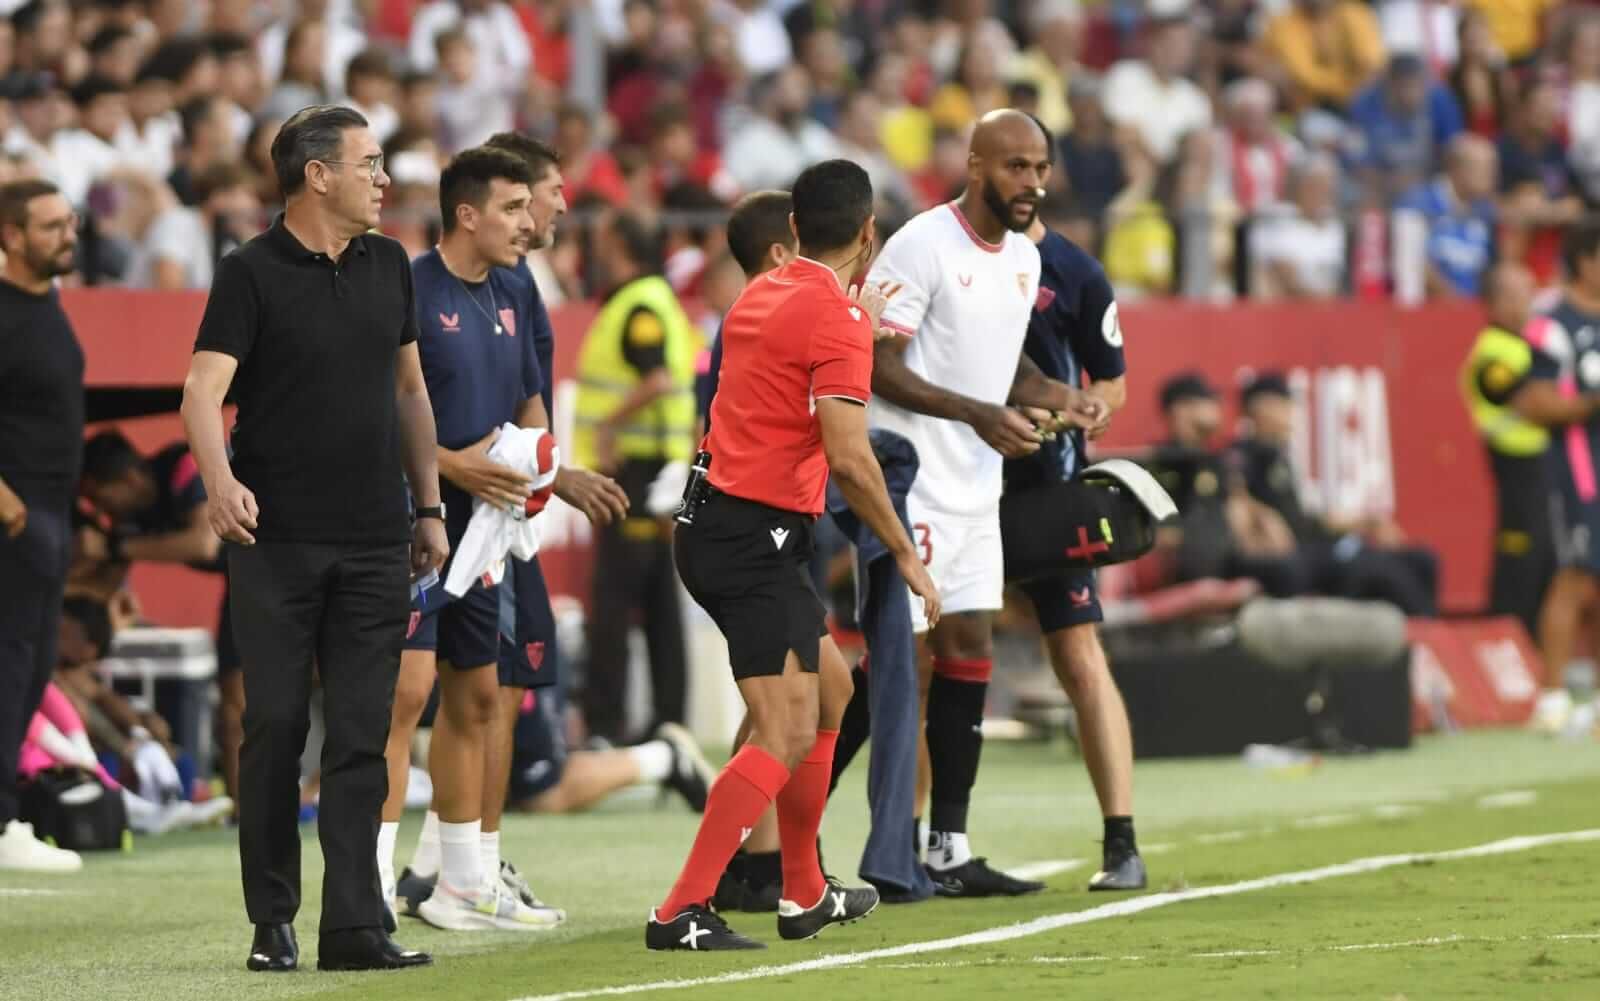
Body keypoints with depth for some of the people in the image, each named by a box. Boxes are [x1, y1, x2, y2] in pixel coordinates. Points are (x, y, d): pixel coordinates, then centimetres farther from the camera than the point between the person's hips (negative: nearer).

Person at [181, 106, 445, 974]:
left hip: (374, 545, 4)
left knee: (361, 738, 0)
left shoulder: (387, 266, 11)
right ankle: (272, 921, 8)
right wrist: (219, 479, -33)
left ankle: (355, 925, -1)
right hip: (277, 540, -4)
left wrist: (429, 507, 17)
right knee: (275, 729, -1)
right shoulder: (250, 274, -6)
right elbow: (203, 388, -15)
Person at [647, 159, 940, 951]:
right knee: (787, 734, -12)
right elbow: (849, 459, -21)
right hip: (755, 536, -10)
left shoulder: (765, 294, 12)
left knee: (830, 687, 23)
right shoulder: (839, 316, -15)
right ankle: (682, 913, -19)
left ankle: (805, 894, 28)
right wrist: (906, 554, -11)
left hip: (715, 520, 10)